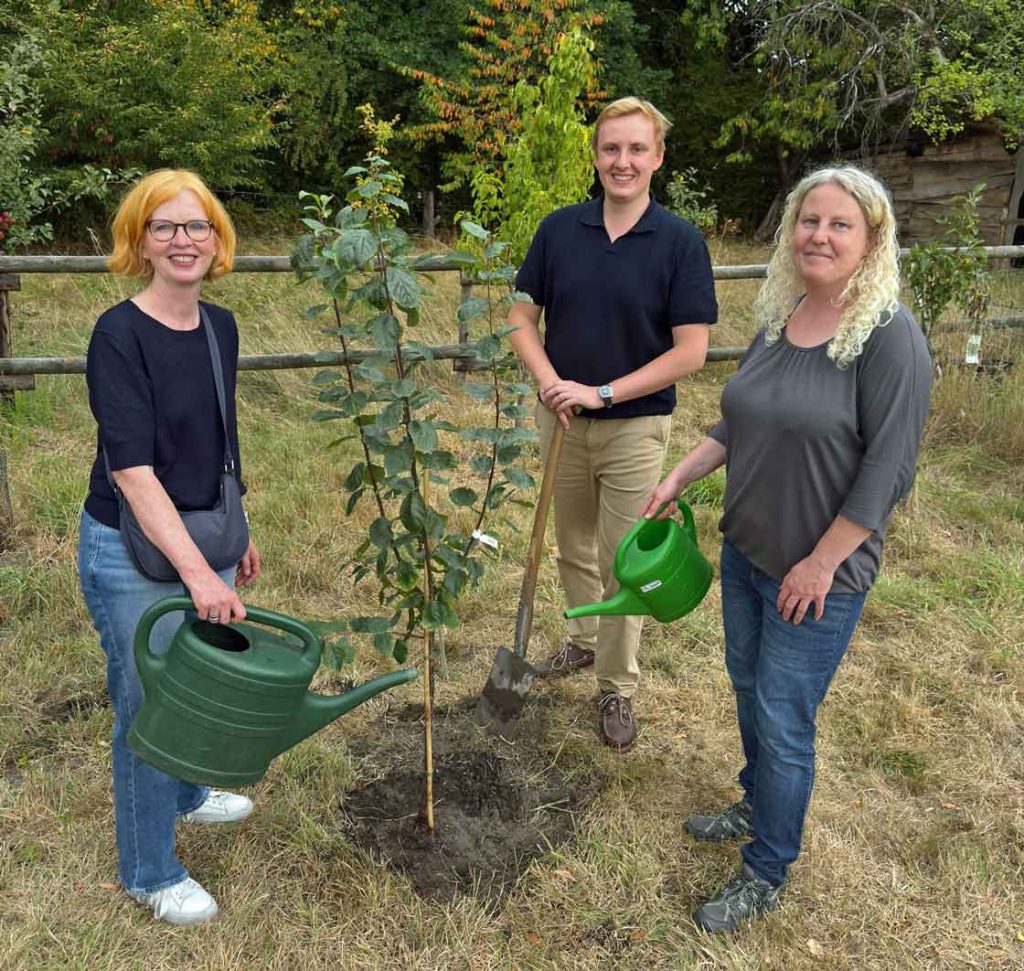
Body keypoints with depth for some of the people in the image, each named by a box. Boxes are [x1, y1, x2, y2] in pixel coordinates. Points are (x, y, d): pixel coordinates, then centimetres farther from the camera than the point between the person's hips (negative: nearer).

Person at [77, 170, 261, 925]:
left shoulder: (220, 327, 2)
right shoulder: (119, 335, -20)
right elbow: (132, 470, -25)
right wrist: (196, 570, -31)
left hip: (201, 536, 7)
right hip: (132, 553, -7)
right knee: (147, 704, 8)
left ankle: (186, 796, 52)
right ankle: (150, 872, 29)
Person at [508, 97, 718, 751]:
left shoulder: (681, 242, -11)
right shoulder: (560, 229, -2)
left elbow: (691, 352, -14)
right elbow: (523, 317, 2)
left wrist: (601, 392, -19)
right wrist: (550, 382, -15)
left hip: (635, 427, -3)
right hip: (562, 419, 4)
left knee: (622, 563, 5)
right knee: (574, 548, 19)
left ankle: (618, 688, 21)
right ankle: (584, 641, 42)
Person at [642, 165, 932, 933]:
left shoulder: (890, 336, -19)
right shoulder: (778, 317, 3)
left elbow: (887, 470, -20)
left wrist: (820, 564, -18)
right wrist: (680, 477, 7)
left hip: (817, 574, -7)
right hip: (745, 549, 7)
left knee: (783, 722, 5)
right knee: (749, 688, 22)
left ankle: (767, 875, 26)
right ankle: (758, 808, 47)